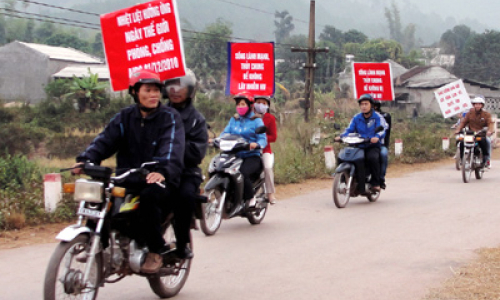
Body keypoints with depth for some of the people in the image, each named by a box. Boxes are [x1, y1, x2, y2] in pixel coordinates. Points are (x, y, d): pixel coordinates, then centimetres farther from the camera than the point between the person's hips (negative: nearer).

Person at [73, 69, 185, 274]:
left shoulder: (170, 117, 0)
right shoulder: (124, 117, 14)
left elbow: (172, 149, -17)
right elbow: (105, 140, 0)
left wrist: (163, 171, -38)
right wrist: (85, 160, -20)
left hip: (158, 180, -4)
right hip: (128, 178, 4)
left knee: (150, 194, -36)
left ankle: (155, 251, -18)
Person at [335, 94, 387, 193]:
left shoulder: (378, 117, 5)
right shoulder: (356, 118, 16)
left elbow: (382, 129, -10)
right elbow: (349, 129, 8)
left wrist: (377, 137, -33)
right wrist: (341, 136, -13)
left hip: (373, 146, -2)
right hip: (359, 147, 2)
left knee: (372, 157, -36)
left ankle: (375, 183, -20)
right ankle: (360, 187, -31)